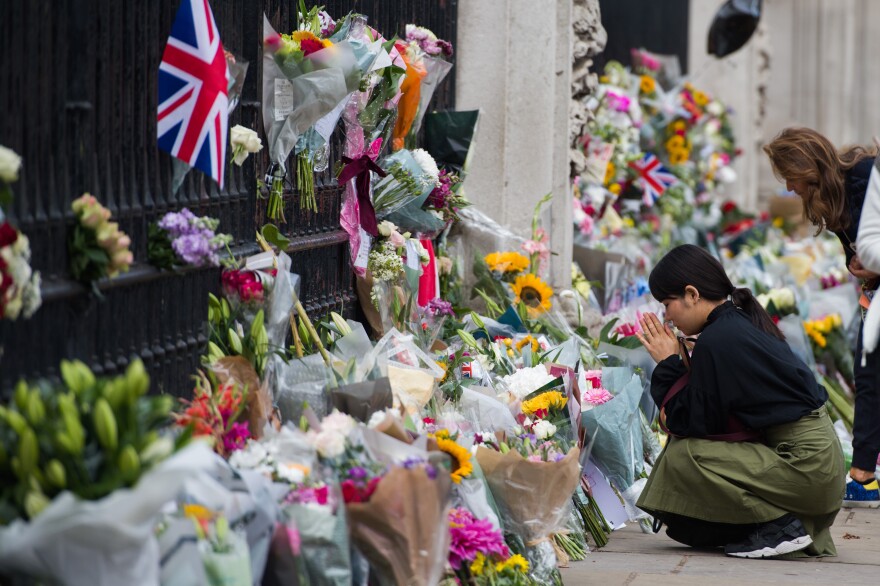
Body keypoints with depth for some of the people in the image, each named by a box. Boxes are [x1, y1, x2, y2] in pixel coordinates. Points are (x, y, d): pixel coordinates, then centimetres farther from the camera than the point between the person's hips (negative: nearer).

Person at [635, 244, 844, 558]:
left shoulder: (716, 341, -15)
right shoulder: (744, 322, 14)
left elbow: (693, 422, -9)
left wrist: (668, 365, -1)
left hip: (805, 469, -10)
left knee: (681, 456, -14)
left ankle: (779, 526, -6)